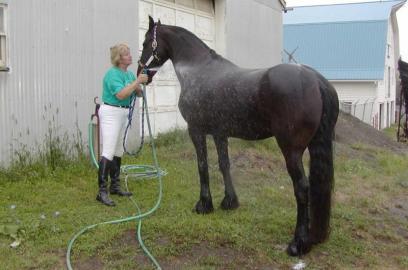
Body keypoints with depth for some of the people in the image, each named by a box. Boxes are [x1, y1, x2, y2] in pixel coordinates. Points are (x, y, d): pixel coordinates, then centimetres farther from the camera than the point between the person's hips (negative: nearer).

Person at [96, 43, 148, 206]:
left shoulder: (129, 74, 11)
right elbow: (121, 94, -25)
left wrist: (139, 86, -7)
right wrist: (137, 81, -23)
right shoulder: (113, 74, -14)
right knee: (108, 152, -14)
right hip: (111, 113, -9)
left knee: (118, 152, 13)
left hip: (123, 113, 9)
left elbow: (139, 94, 14)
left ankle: (115, 186, 23)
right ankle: (102, 192, -14)